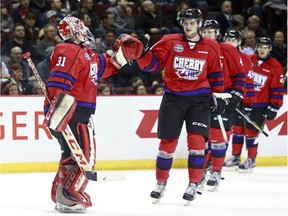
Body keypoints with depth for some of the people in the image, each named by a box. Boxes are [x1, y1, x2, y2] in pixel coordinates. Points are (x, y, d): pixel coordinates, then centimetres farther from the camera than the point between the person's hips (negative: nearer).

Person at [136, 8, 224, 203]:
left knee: (197, 141, -11)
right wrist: (143, 51, -24)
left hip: (199, 99, 0)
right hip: (173, 98, 0)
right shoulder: (170, 42, -1)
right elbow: (150, 63, -5)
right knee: (167, 142, 3)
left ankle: (193, 185, -2)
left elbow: (215, 74, 12)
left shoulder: (211, 48, 3)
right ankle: (161, 183, 20)